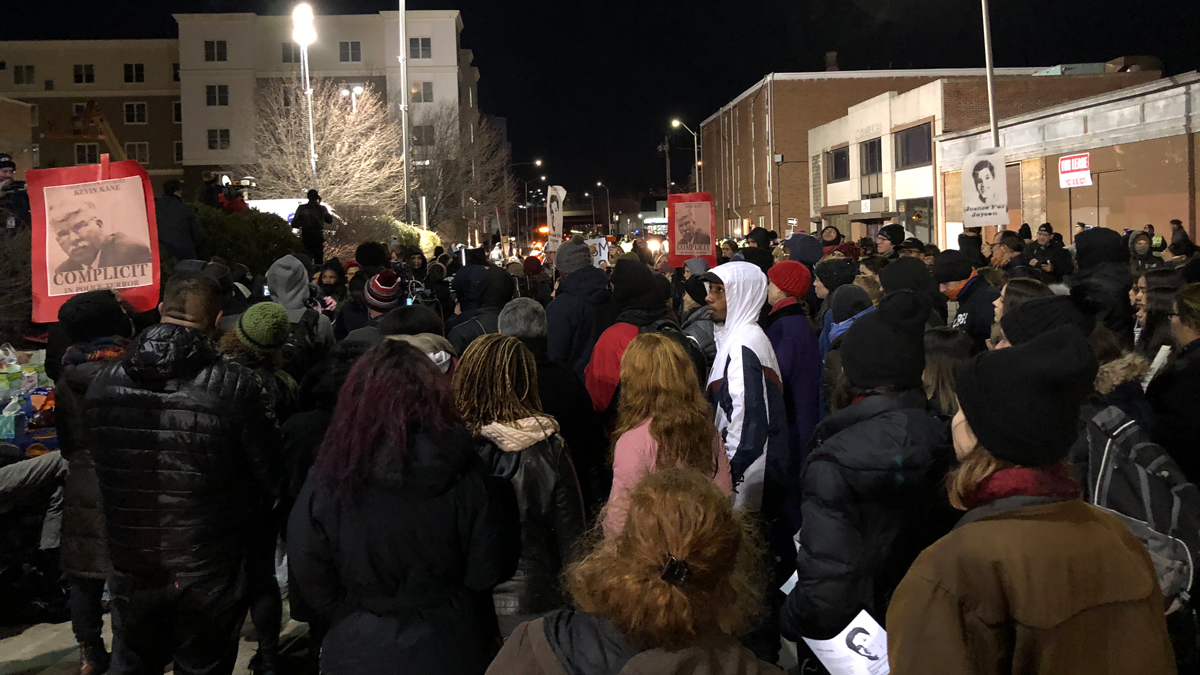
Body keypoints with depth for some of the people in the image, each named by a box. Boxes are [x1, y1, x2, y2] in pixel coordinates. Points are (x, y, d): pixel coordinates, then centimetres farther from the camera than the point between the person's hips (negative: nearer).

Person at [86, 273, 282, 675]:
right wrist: (244, 511, 8)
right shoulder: (235, 385, -19)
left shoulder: (104, 382, -6)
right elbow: (272, 475, -13)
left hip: (130, 569, 4)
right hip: (208, 571, -3)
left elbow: (100, 466, 7)